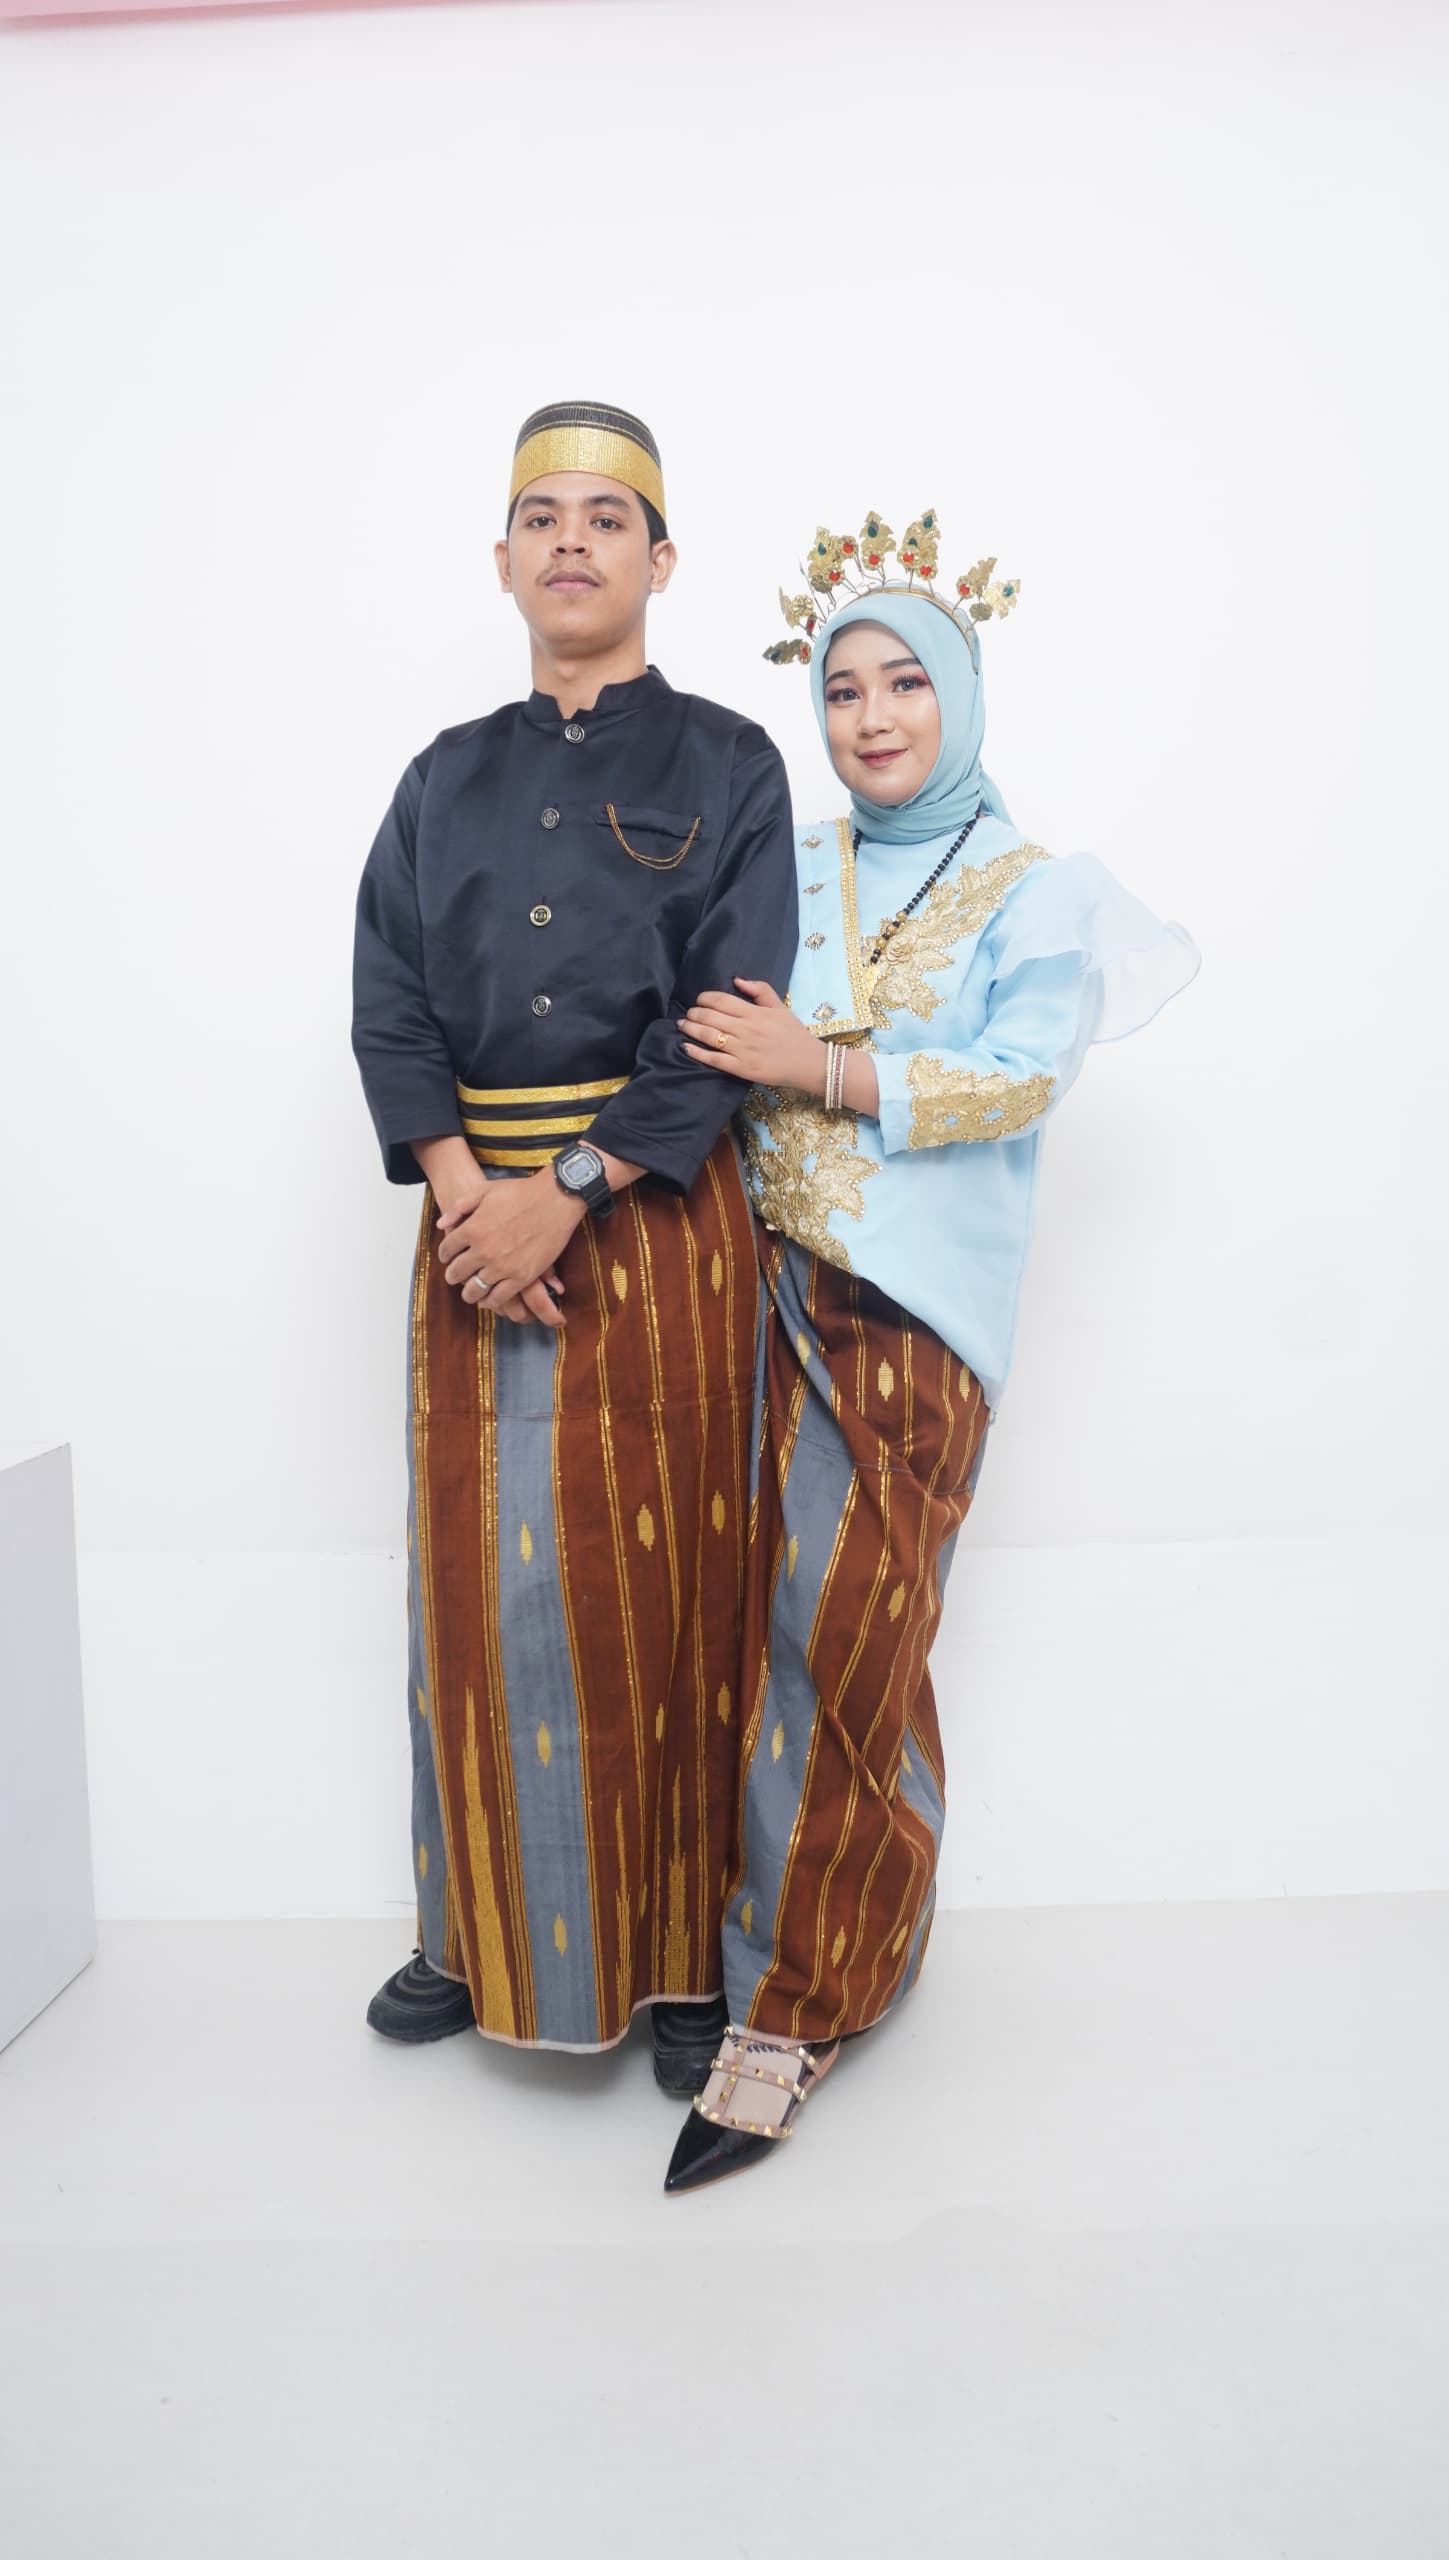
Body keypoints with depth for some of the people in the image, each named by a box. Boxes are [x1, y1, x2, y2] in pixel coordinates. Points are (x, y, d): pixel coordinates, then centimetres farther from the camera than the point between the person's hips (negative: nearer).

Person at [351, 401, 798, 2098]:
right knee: (482, 1579, 7)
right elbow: (388, 996, 5)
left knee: (658, 1578, 1)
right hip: (476, 1206, 3)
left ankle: (677, 1958, 14)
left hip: (654, 1211, -3)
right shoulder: (446, 779, 14)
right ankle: (483, 1933, 23)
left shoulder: (726, 767, 4)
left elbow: (729, 1011, -7)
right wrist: (457, 1183, -13)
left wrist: (569, 1191, -16)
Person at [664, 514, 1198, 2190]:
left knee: (850, 1631, -6)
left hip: (915, 1305, -3)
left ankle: (799, 2000, 4)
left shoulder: (1036, 897, 6)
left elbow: (1020, 1083, -7)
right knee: (785, 1621, 3)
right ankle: (816, 1964, 18)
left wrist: (818, 1067, -14)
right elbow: (718, 1049, 12)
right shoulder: (781, 868, 15)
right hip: (768, 1281, 3)